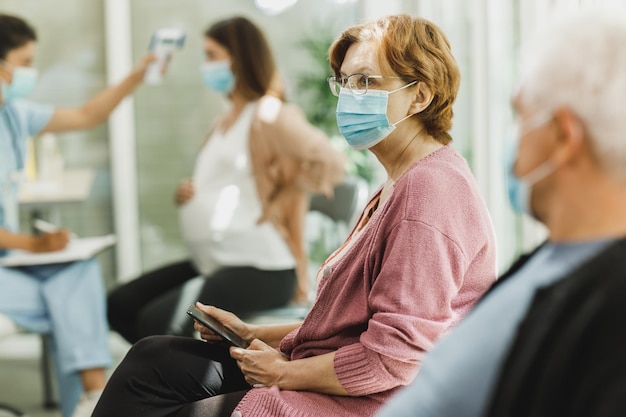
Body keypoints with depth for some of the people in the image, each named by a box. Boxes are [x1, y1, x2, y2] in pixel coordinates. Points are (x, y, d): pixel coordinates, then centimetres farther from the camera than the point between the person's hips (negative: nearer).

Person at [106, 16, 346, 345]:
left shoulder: (270, 115, -11)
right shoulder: (228, 119, 18)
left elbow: (329, 163, -25)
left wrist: (280, 201, -14)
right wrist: (186, 193, 5)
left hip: (260, 271, -10)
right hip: (212, 266, 10)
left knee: (157, 320, -21)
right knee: (120, 305, 3)